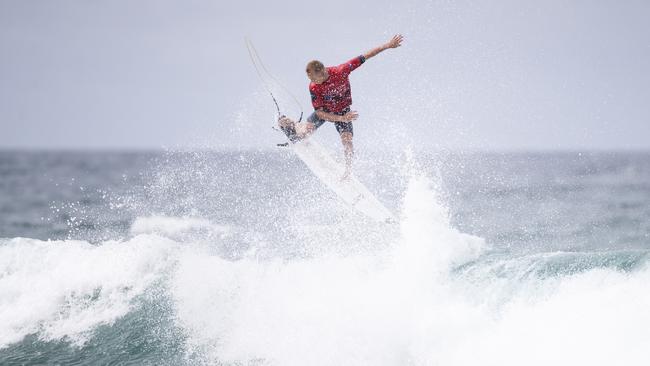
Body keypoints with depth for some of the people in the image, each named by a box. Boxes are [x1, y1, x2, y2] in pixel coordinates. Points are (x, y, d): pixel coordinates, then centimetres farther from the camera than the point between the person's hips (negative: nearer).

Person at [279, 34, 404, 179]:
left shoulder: (340, 72, -32)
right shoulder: (314, 87, -29)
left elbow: (365, 57, -25)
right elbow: (319, 112, -25)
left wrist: (387, 45, -26)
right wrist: (341, 118, -37)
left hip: (343, 110, 0)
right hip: (324, 111, 0)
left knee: (347, 140, -20)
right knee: (304, 132, -15)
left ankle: (348, 170, -6)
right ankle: (285, 122, 17)